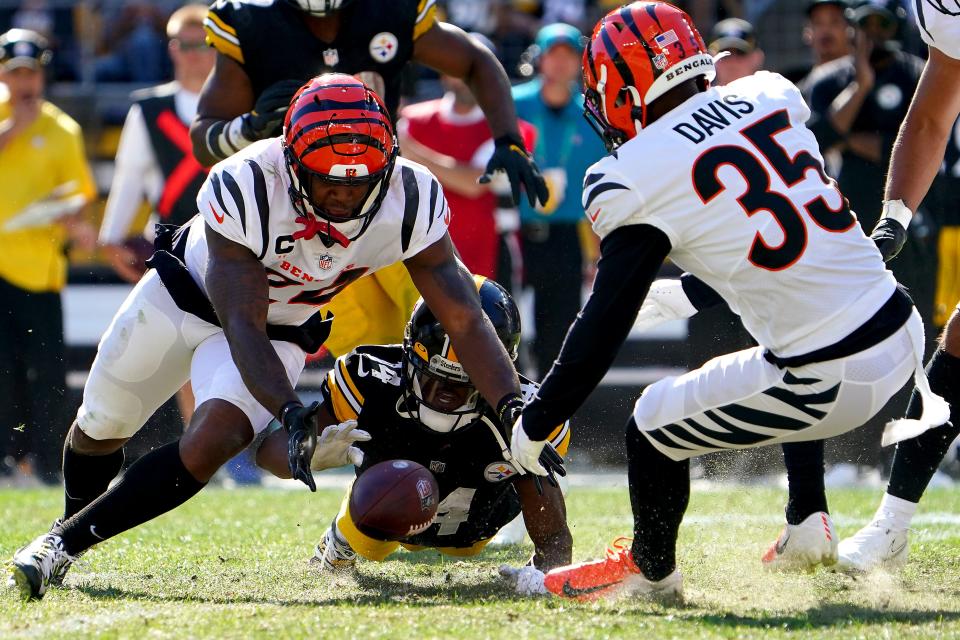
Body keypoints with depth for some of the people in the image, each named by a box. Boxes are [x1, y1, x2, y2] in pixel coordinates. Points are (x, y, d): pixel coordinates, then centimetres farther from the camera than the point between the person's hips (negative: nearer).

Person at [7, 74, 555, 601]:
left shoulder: (409, 202, -30)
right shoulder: (246, 189, -39)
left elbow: (466, 319, -27)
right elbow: (242, 327, -38)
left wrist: (512, 407, -41)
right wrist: (291, 414, -53)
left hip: (282, 333, 1)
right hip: (183, 295, -1)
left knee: (214, 442, -24)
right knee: (101, 427, 14)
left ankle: (65, 542, -10)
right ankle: (72, 524, 48)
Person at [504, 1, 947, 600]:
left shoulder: (639, 179, -11)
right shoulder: (770, 100, 6)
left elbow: (604, 327, -4)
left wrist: (534, 425, 9)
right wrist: (683, 296, 36)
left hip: (830, 383, -7)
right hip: (903, 332, 7)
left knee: (653, 428, 14)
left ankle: (651, 571, 36)